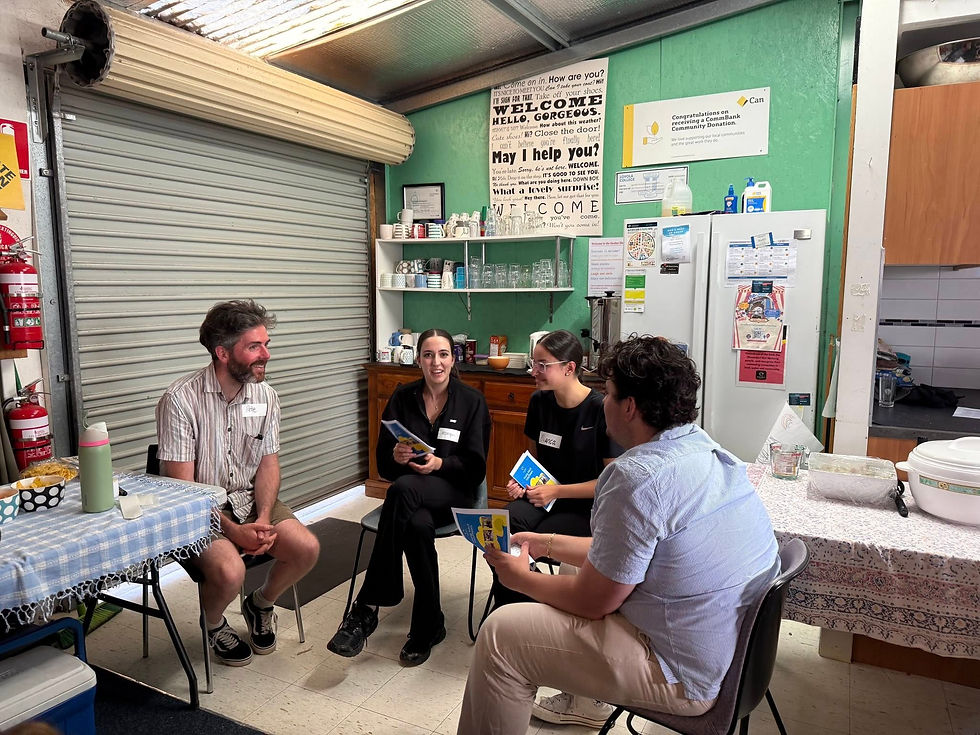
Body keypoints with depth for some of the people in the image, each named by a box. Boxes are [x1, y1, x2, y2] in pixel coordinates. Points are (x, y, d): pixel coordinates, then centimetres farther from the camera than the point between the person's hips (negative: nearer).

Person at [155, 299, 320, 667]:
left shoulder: (265, 395, 0)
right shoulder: (180, 400, -18)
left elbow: (268, 464, 5)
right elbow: (181, 486, -17)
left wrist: (263, 518, -12)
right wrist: (232, 531, -22)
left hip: (250, 499, 5)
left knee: (306, 548, -15)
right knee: (229, 571, -29)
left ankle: (260, 604, 18)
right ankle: (213, 624, 9)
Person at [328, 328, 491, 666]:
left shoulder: (471, 400, 0)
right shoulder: (403, 397, 6)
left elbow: (475, 466, -2)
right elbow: (383, 462, 7)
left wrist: (439, 463, -20)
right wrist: (396, 456, -17)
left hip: (454, 491, -2)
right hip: (411, 495, 2)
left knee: (403, 489, -37)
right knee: (418, 526, -37)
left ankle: (367, 609, -31)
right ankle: (429, 626, -20)